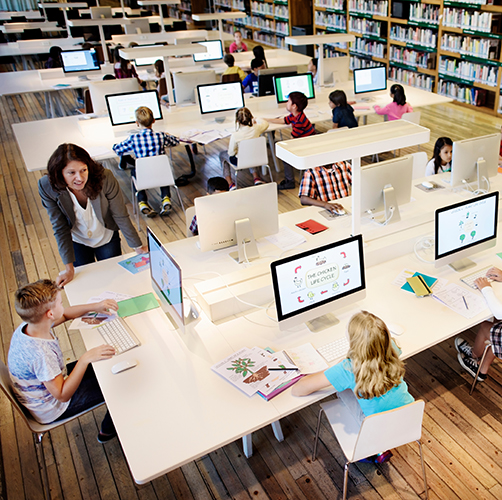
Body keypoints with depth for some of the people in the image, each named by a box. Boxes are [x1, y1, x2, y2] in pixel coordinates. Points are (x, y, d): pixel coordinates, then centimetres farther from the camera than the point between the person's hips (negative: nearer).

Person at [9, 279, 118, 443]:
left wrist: (94, 307, -8)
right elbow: (63, 395, -33)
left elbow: (64, 314, 3)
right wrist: (85, 359, -41)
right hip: (51, 410, -8)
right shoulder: (40, 353, -42)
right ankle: (108, 431, 28)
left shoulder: (29, 325, -17)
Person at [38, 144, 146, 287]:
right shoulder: (47, 187, -27)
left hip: (107, 239, -1)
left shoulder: (105, 178, -32)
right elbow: (60, 227, -19)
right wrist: (69, 268, -17)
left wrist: (138, 247, -12)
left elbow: (121, 216, -20)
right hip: (77, 242, 1)